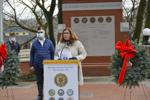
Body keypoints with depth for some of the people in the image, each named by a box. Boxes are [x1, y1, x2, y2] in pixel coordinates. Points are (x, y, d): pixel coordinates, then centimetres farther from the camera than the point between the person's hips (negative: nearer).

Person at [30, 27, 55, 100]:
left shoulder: (49, 42, 3)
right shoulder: (34, 43, 5)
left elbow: (53, 53, 6)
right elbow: (32, 54, 8)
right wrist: (31, 65, 4)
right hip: (37, 65, 1)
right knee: (39, 81, 9)